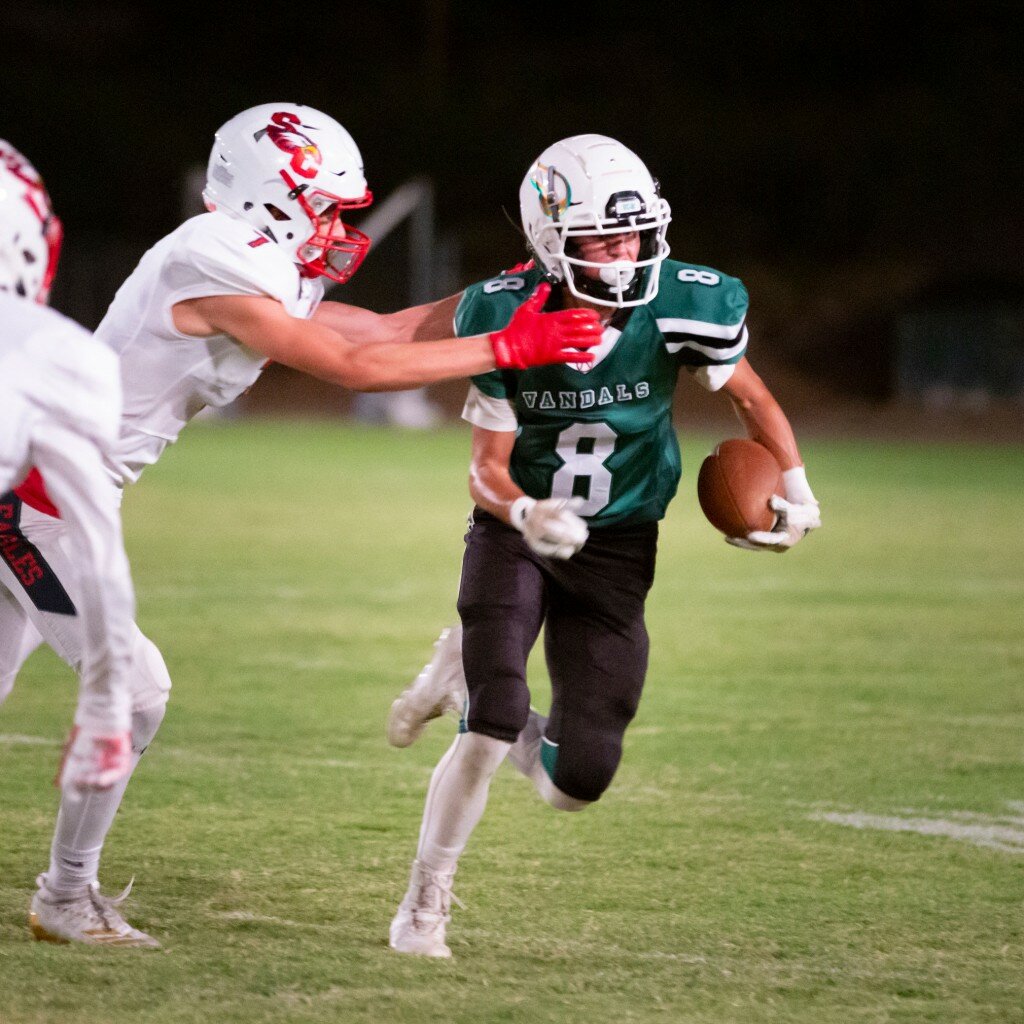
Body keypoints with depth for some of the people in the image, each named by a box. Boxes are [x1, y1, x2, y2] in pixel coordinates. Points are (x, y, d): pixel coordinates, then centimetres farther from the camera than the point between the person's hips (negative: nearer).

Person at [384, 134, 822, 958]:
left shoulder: (679, 308, -17)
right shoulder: (508, 320, -19)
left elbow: (753, 399, 3)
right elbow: (488, 469, -14)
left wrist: (796, 492, -10)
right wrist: (526, 514, -36)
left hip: (614, 550, 2)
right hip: (519, 530, -2)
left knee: (577, 782, -1)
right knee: (493, 730, -21)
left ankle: (468, 679, 30)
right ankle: (425, 905, 0)